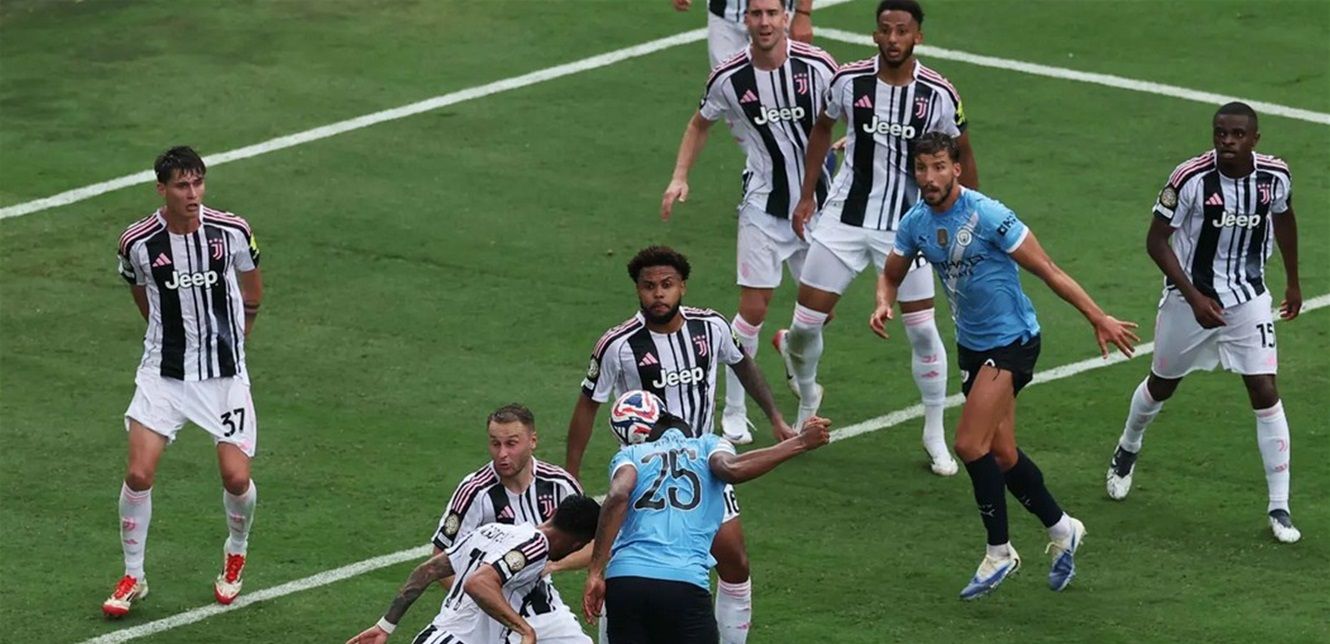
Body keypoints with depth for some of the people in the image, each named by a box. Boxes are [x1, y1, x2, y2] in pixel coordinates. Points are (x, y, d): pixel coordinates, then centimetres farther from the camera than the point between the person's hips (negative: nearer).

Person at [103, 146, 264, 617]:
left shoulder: (232, 232, -10)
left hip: (224, 374, 0)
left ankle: (236, 554, 27)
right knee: (139, 474, -9)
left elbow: (251, 291, 10)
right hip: (164, 374, 0)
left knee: (236, 477, -5)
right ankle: (133, 577, 10)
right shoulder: (138, 242, -11)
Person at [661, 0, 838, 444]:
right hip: (764, 206, -1)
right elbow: (700, 124, 10)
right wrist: (680, 177, 1)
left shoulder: (817, 67, -13)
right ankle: (733, 414, 6)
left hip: (818, 204, 1)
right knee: (754, 309, -6)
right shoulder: (729, 79, -10)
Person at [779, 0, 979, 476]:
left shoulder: (938, 94, -11)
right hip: (846, 218, 1)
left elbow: (962, 155, 3)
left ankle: (935, 438, 13)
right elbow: (823, 129, 11)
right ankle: (807, 401, 32)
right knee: (807, 321, 1)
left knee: (922, 330, -4)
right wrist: (807, 195, 12)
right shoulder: (849, 81, -9)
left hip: (908, 226, -1)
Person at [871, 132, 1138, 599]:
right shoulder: (915, 223, -2)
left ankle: (999, 552, 0)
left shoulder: (987, 216, -22)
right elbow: (892, 275, 14)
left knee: (970, 445, -15)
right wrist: (883, 304, -9)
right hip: (971, 345, 7)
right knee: (1001, 454, 10)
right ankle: (1061, 530, 30)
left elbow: (1048, 271, -16)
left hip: (1012, 339, -7)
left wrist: (1099, 319, -14)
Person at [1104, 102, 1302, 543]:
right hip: (1190, 297, -1)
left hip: (1249, 302, 1)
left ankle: (1279, 508, -3)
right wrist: (1194, 298, -22)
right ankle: (1127, 450, 50)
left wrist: (1293, 282, 19)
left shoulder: (1275, 176, -12)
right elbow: (1156, 242, -16)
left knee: (1266, 395, -9)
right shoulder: (1191, 178, -24)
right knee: (1162, 386, 18)